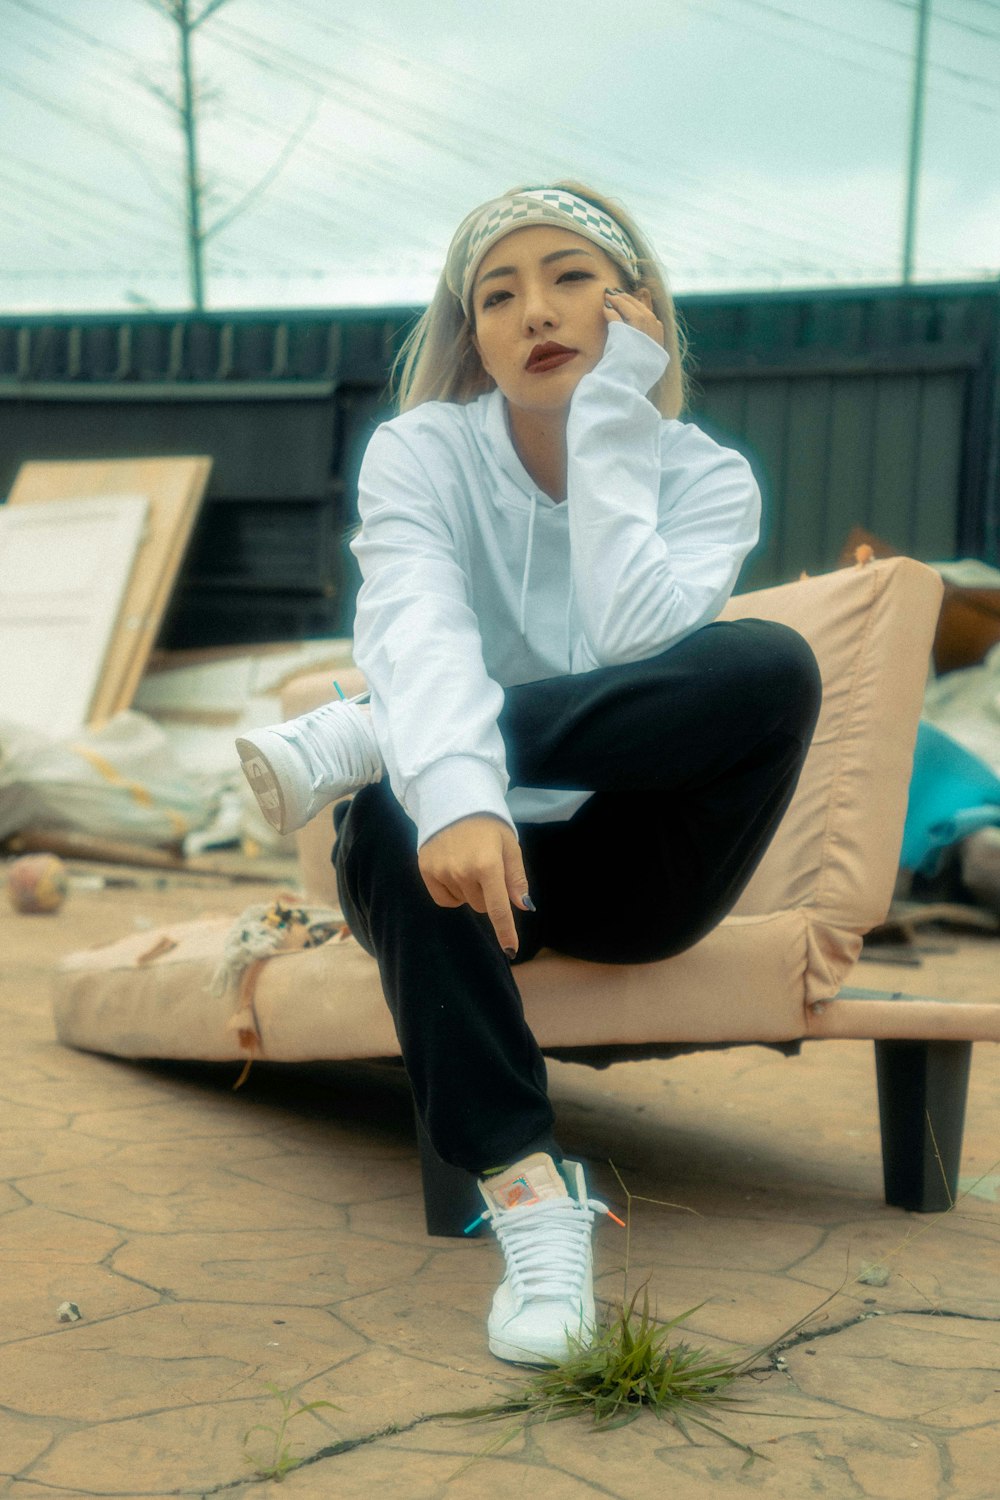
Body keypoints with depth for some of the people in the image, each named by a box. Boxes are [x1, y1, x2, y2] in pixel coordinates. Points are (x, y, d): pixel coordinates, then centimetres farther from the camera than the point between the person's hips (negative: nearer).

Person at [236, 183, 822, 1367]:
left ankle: (356, 741, -24)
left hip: (624, 873, 1)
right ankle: (528, 1190, -33)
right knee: (404, 820, -37)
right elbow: (419, 629, -27)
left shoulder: (704, 478, -3)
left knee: (772, 667, -27)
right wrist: (455, 792, -47)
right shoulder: (421, 454, -5)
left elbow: (636, 646, -23)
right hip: (468, 853, -1)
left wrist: (612, 423, -18)